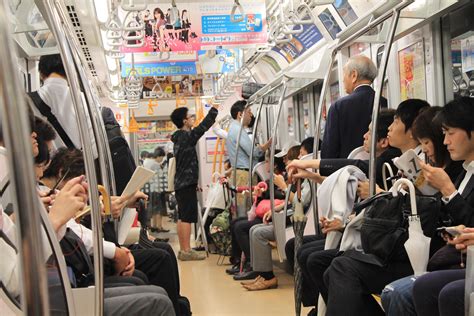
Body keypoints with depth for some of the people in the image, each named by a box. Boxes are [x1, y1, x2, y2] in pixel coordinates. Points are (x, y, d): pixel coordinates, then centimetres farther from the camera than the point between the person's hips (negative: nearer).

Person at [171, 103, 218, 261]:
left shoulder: (179, 138, 16)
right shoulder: (187, 137, -13)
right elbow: (203, 127, -14)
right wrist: (214, 110, -4)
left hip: (181, 183, 10)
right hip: (187, 184, -10)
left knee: (182, 217, 10)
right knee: (187, 218, -9)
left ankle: (183, 250, 13)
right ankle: (186, 251, -9)